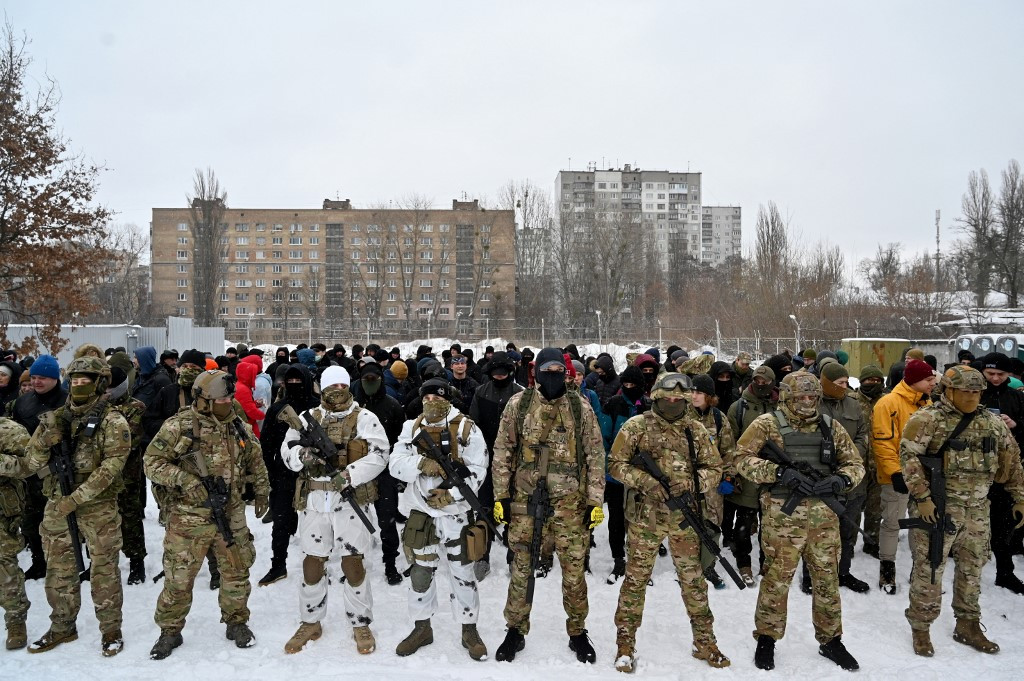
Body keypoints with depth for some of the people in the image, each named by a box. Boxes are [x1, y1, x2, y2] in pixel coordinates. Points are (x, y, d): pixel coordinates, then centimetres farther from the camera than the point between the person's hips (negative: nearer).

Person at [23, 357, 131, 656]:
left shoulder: (112, 422, -9)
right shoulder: (56, 417, 5)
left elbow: (110, 468, -16)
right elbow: (32, 464, 4)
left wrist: (75, 499, -19)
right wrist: (45, 437, -16)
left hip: (98, 507, -5)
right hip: (56, 505, 5)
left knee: (104, 570, 4)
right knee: (58, 570, 15)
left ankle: (111, 630, 19)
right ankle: (62, 627, 33)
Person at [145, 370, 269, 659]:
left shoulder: (239, 426, 4)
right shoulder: (179, 426, -12)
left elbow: (255, 460, 17)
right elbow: (152, 461, -11)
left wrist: (262, 491, 14)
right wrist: (186, 481, -22)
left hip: (232, 515, 4)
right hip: (189, 517, -4)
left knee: (236, 571, 13)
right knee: (178, 578, 5)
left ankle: (237, 622, 32)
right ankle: (170, 631, 26)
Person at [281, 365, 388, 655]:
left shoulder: (364, 418, -1)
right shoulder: (308, 418, 9)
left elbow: (379, 454, -10)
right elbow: (287, 449, 5)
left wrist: (348, 475, -20)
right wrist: (304, 455, -17)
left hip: (352, 499, -3)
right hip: (314, 500, 3)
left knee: (353, 564, 1)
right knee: (312, 563, 11)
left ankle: (361, 625, 19)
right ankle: (311, 623, 29)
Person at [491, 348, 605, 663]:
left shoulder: (581, 408, 1)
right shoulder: (518, 404, 0)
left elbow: (595, 456, 4)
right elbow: (502, 452, 4)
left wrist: (596, 501, 0)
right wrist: (501, 496, 0)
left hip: (570, 502, 0)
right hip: (525, 499, 0)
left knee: (574, 569, 8)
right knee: (522, 567, 9)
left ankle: (577, 633, 27)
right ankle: (516, 631, 27)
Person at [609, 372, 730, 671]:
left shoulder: (696, 430, 5)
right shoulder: (637, 426, -4)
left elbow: (714, 469, 7)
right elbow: (616, 463, -5)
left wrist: (690, 482, -12)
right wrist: (646, 481, -19)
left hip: (684, 516, 3)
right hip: (645, 515, -3)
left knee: (693, 578, 13)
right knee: (636, 577, 5)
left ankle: (704, 641, 29)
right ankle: (625, 644, 17)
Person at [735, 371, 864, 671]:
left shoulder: (831, 426, 10)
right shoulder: (767, 424, -3)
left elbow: (854, 463, 13)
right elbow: (742, 458, -8)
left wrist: (841, 479, -9)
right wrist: (778, 472, -21)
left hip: (823, 516, 4)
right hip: (782, 516, -4)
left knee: (827, 579, 14)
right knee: (776, 579, 3)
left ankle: (830, 640, 32)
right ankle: (766, 639, 21)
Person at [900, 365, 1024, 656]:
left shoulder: (992, 422, 7)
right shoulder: (927, 419, -11)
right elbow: (908, 456, -15)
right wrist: (922, 497, -19)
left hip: (977, 509, 6)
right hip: (937, 507, -6)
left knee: (972, 568, 16)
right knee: (929, 569, -1)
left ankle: (968, 626, 33)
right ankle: (920, 627, 15)